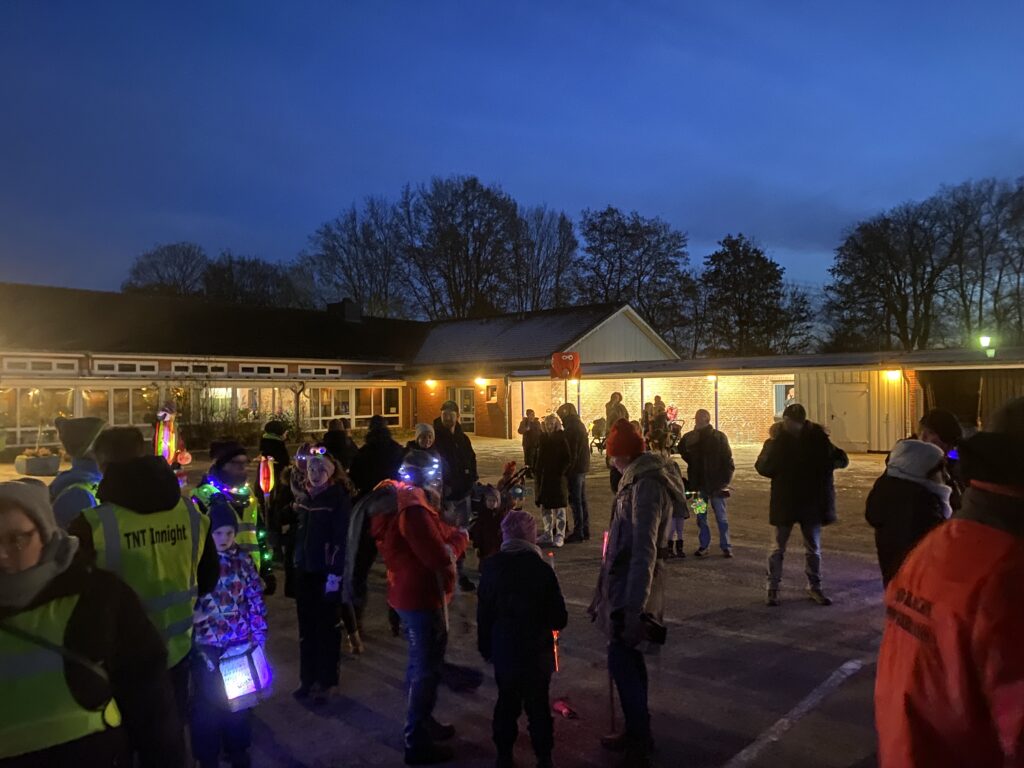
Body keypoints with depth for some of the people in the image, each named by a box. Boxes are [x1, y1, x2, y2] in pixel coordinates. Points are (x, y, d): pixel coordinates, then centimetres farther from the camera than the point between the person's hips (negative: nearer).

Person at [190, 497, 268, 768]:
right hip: (206, 645, -2)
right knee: (207, 701, 9)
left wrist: (259, 635, 0)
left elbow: (255, 599, 2)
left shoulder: (242, 559, -2)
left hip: (240, 643, 2)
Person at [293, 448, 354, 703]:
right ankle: (307, 678, 25)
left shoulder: (340, 498, -11)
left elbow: (342, 538, -16)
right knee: (306, 627, 12)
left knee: (327, 627, 4)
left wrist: (335, 573, -19)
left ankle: (326, 681, 17)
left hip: (327, 573, -6)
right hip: (304, 571, 6)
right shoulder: (305, 497, 9)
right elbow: (299, 533, 16)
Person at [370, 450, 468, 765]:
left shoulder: (404, 502, 7)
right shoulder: (414, 510, -27)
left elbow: (439, 534, 9)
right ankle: (417, 742, 16)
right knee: (426, 669, 3)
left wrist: (454, 535, -8)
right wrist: (461, 538, -12)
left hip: (414, 594, 11)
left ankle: (422, 722, 42)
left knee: (421, 663, 24)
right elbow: (440, 557, -29)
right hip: (422, 597, -11)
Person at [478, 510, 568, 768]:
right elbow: (559, 618, -12)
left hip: (504, 650, 2)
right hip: (537, 651, -2)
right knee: (538, 704, 13)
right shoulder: (542, 567, -16)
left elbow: (483, 614, -2)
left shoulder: (491, 567, -9)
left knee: (507, 701, 18)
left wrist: (485, 647, 10)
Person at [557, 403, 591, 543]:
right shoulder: (580, 425, 14)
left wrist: (567, 470, -16)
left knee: (575, 501, -4)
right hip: (583, 467, 9)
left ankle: (578, 532, -1)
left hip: (575, 469, -9)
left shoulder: (571, 429, -16)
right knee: (582, 501, 14)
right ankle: (585, 531, 20)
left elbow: (571, 452, -20)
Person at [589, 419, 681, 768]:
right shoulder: (642, 476, 10)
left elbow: (644, 548, -26)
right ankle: (637, 732, 30)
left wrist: (633, 605, -27)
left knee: (621, 660, -4)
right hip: (625, 578, 10)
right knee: (627, 656, 17)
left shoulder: (647, 484, -20)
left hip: (633, 582, -10)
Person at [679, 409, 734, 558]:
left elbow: (727, 459, -7)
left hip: (715, 483, -3)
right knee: (700, 516, 10)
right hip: (699, 483, 3)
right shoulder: (689, 437, 2)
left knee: (721, 516, 4)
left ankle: (726, 546, 12)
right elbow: (682, 452, 9)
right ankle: (703, 545, 19)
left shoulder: (719, 437, -6)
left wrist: (725, 480, -14)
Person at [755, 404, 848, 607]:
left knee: (813, 549, 13)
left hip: (811, 503, 2)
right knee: (778, 549, 7)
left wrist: (835, 460, -24)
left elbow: (841, 460, 0)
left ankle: (814, 588, 28)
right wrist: (773, 443, -26)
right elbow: (762, 468, -14)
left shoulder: (816, 438, -5)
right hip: (784, 503, -1)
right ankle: (772, 588, 17)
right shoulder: (777, 441, -7)